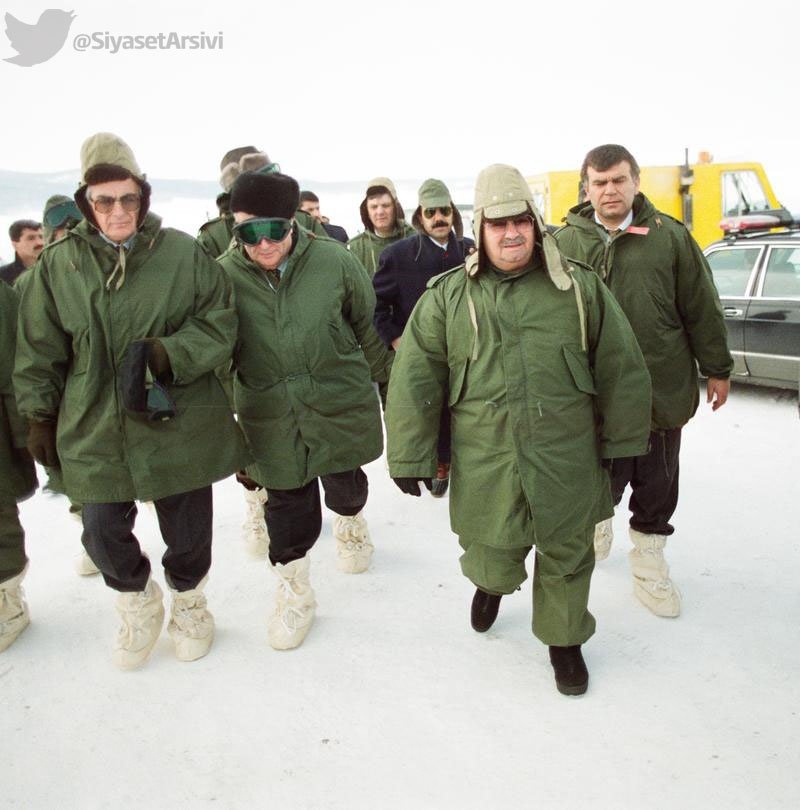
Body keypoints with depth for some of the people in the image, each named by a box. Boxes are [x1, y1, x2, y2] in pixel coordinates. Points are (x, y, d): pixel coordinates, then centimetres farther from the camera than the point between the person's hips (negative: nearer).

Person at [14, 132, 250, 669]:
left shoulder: (185, 253, -6)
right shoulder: (59, 263, 0)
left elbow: (221, 323, -3)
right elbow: (40, 351, 7)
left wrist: (171, 354, -20)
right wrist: (41, 418, 8)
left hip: (180, 424, -1)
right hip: (96, 431, 2)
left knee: (188, 530, 11)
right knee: (104, 533, 6)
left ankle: (188, 598, 45)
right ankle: (138, 603, 39)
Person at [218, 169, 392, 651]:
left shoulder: (333, 261, -14)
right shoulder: (224, 276, -13)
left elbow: (367, 328, 2)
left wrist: (387, 384, 12)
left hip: (341, 407, 1)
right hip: (273, 420, 0)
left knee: (345, 485, 21)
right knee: (288, 507, 8)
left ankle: (351, 526, 56)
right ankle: (295, 594, 31)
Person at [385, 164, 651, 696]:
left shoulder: (580, 287, 2)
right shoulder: (447, 297, 0)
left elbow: (620, 368, 7)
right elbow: (414, 382, 1)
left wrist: (621, 442, 8)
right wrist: (411, 457, 1)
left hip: (568, 459, 1)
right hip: (484, 461, 0)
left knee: (567, 555, 12)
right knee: (495, 555, 9)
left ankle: (564, 638, 38)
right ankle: (491, 583, 47)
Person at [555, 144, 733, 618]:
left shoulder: (670, 237, -3)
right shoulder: (567, 241, -2)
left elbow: (702, 309, 2)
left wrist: (717, 369, 5)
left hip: (664, 389, 0)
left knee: (657, 483, 12)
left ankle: (649, 557, 31)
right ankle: (599, 519, 46)